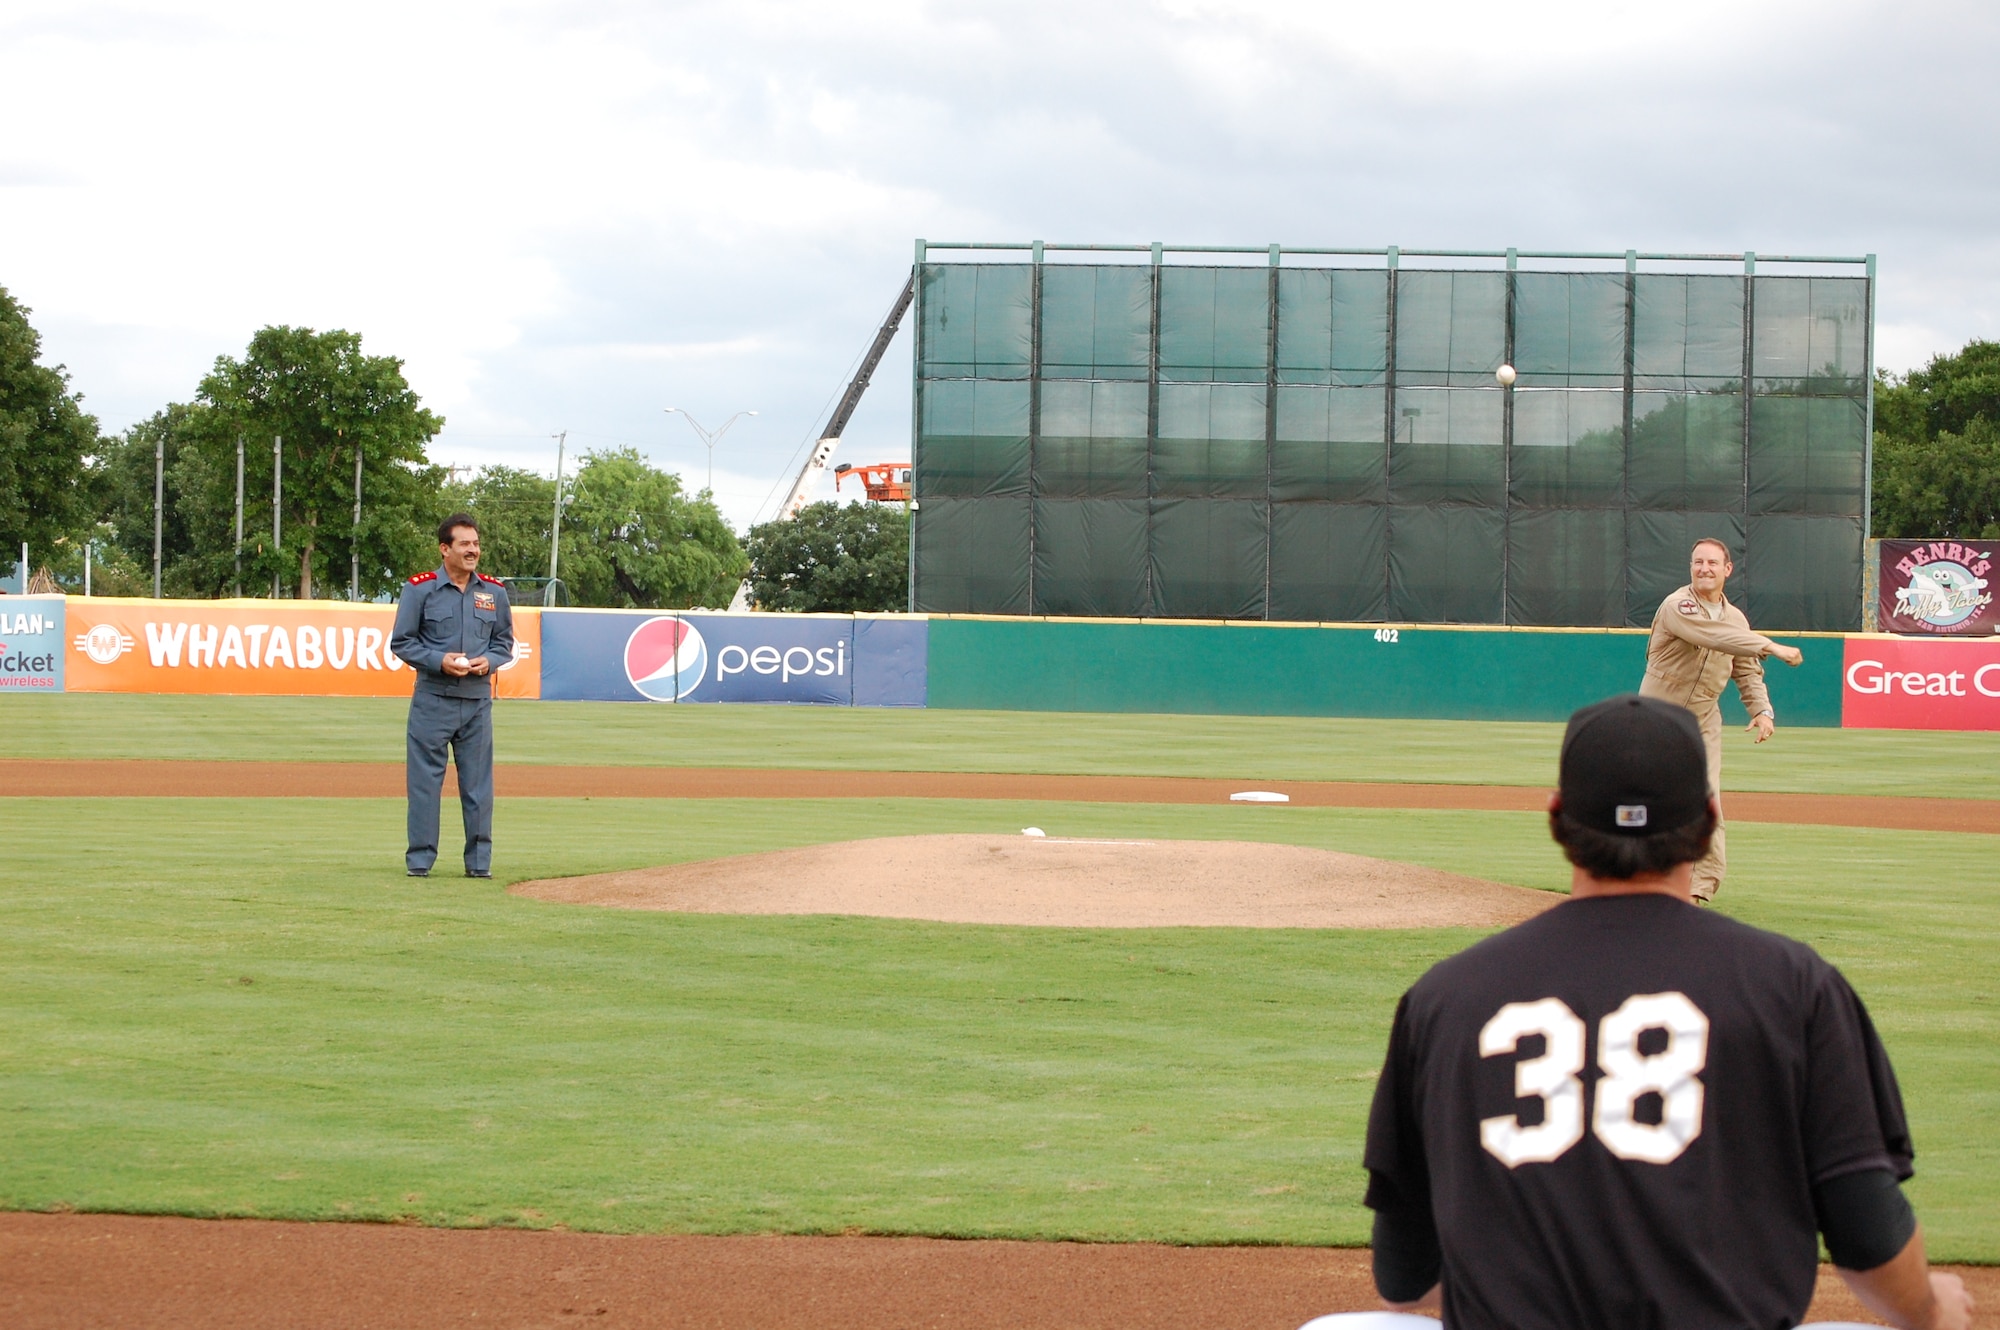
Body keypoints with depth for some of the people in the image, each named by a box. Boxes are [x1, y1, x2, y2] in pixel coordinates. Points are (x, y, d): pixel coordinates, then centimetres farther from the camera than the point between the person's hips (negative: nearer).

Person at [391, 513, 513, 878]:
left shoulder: (494, 592, 9)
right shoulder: (420, 588, -2)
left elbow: (505, 642, 16)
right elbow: (401, 642, 0)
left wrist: (489, 661, -6)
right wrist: (440, 661, -15)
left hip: (478, 700, 3)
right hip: (433, 700, -3)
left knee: (478, 782, 5)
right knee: (424, 779, -1)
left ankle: (479, 860, 12)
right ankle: (419, 859, 6)